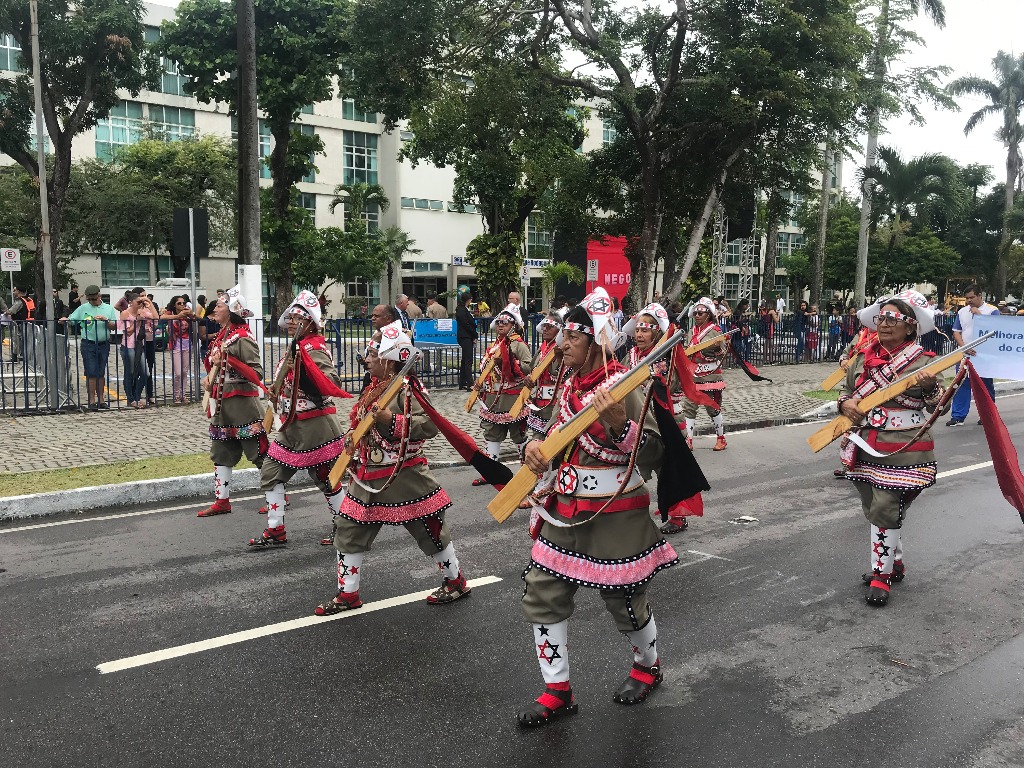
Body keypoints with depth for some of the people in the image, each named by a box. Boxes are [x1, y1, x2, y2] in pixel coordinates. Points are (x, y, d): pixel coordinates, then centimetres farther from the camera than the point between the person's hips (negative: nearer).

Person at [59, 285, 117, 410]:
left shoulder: (109, 309, 7)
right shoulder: (83, 308, 6)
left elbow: (114, 326, 1)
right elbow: (71, 320, 3)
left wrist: (105, 320, -16)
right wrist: (64, 320, -18)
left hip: (104, 344, 2)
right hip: (88, 345, -2)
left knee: (101, 373, 10)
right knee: (91, 373, -4)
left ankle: (101, 400, 18)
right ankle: (92, 401, 0)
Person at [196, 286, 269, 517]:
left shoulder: (242, 338, -15)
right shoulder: (220, 336, 13)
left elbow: (257, 373, -20)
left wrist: (228, 361, -27)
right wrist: (208, 377, 6)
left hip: (242, 403, -9)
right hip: (222, 403, 9)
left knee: (260, 453, -1)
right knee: (221, 453, 12)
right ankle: (222, 500, 21)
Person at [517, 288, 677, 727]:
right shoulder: (570, 386, 7)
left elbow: (652, 453, -21)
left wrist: (618, 423, -37)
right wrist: (536, 448, -6)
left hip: (613, 517, -7)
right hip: (566, 512, 7)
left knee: (624, 601, 10)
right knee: (541, 596, 6)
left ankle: (648, 666, 41)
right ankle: (557, 692, 21)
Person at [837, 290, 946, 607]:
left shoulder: (923, 361, -6)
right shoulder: (864, 357, 8)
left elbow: (939, 405, -6)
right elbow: (847, 391, 18)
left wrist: (930, 386, -27)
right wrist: (845, 403, -4)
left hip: (902, 450, -6)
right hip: (866, 446, 6)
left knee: (885, 510, -7)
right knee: (873, 508, 15)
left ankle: (881, 574, 8)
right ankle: (894, 562, 34)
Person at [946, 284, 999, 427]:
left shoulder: (992, 311, -2)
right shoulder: (962, 312, 10)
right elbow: (956, 332, 8)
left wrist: (978, 313, -13)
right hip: (965, 355, 3)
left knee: (986, 387, 7)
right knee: (962, 386, 1)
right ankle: (957, 416, 3)